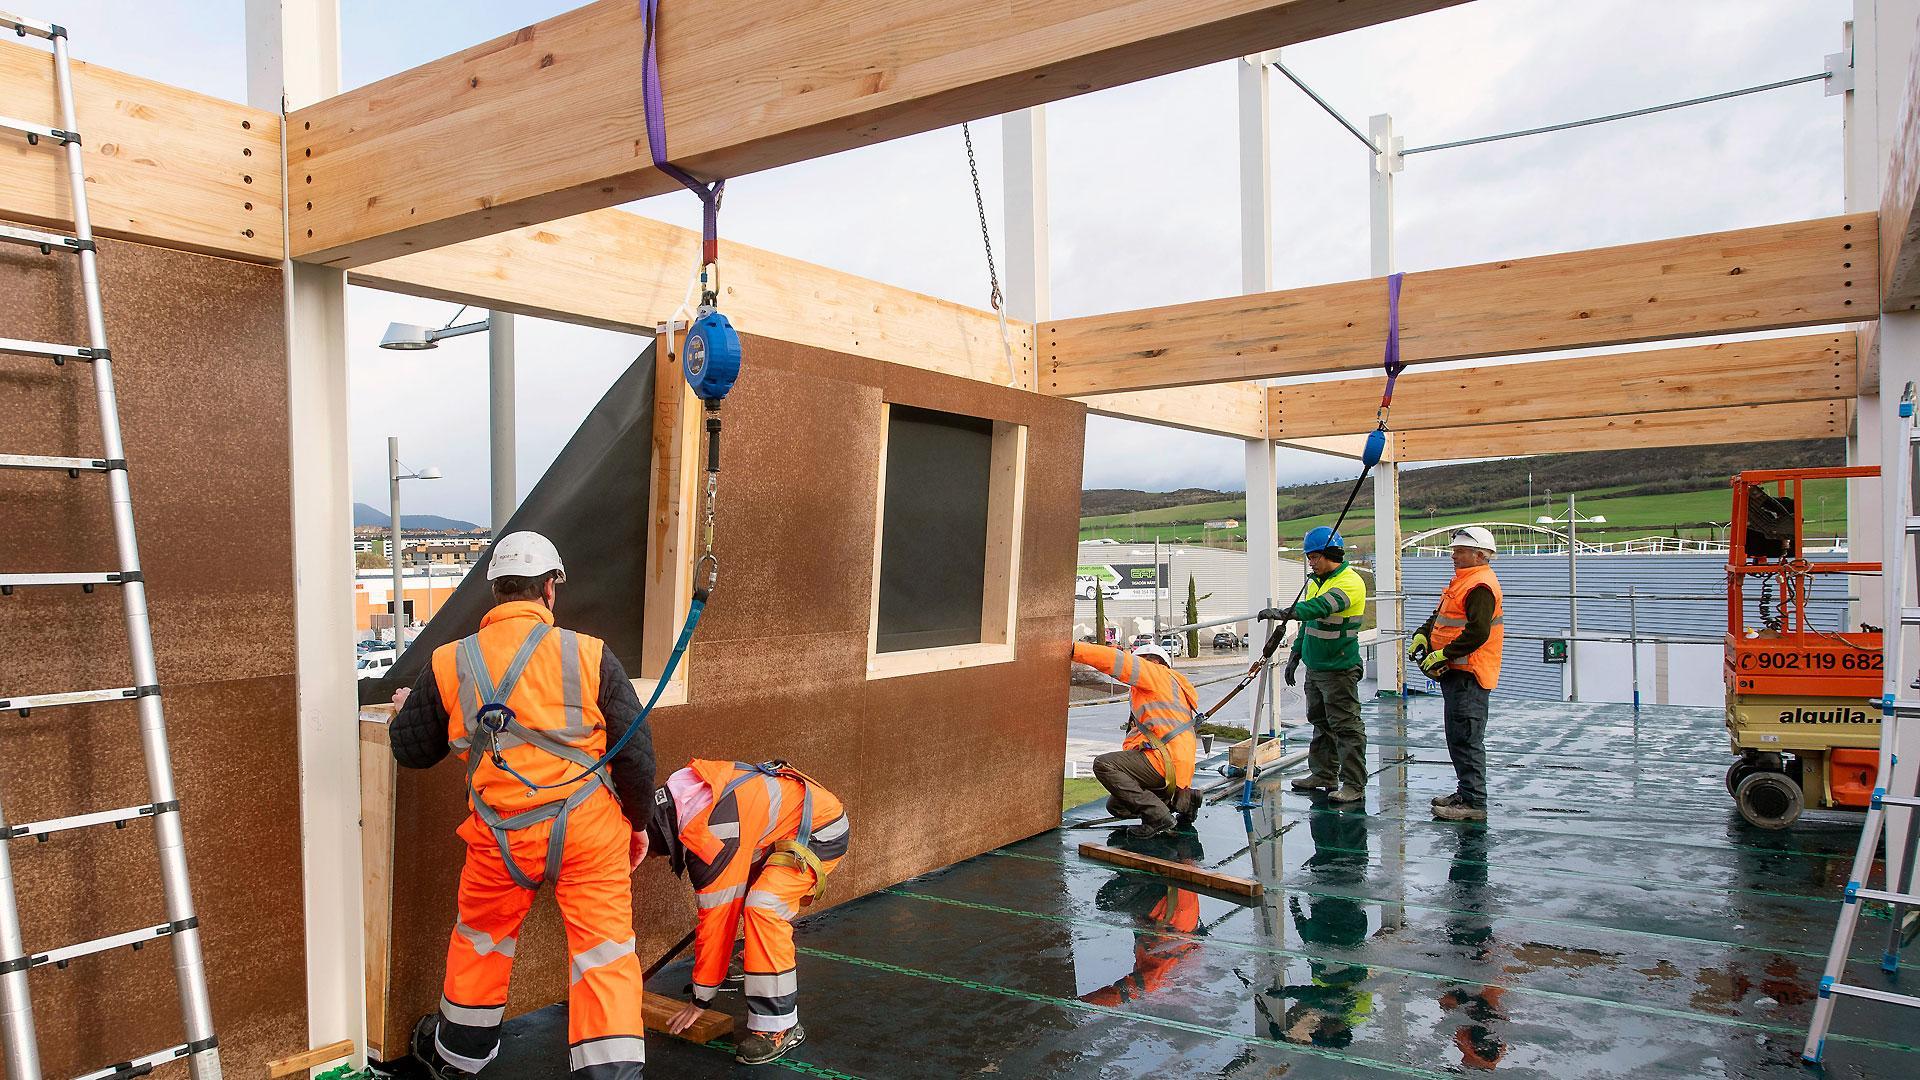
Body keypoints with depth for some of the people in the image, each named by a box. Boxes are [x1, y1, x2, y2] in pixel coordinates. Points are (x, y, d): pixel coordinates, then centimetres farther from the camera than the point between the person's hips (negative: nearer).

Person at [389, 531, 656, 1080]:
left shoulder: (450, 664, -1)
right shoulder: (589, 654, -8)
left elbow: (411, 750, 12)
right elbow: (635, 752, -4)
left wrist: (409, 709, 35)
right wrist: (638, 822, 13)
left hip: (501, 838, 3)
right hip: (590, 828, -3)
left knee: (481, 940, 25)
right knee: (604, 950, 5)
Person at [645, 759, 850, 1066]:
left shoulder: (711, 835, -30)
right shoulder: (678, 793, -4)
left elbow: (717, 917, -21)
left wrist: (699, 1000, -9)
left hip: (820, 831, -10)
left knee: (763, 906, -24)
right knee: (739, 893, 18)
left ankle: (780, 1027, -16)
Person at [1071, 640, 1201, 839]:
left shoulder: (1159, 675, 2)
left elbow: (1118, 661, -11)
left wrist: (1074, 648, -11)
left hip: (1168, 761, -10)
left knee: (1103, 764, -18)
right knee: (1116, 806, 16)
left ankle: (1158, 816, -18)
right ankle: (1184, 800, 11)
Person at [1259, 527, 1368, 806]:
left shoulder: (1350, 583, -16)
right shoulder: (1315, 581, 13)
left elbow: (1321, 607, -35)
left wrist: (1284, 612, -46)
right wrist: (1296, 653, 18)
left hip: (1339, 670, -9)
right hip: (1314, 666, 9)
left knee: (1346, 726, -6)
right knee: (1320, 721, 17)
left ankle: (1354, 785, -2)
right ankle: (1323, 774, 29)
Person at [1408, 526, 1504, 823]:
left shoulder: (1481, 586, -16)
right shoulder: (1462, 581, 18)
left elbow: (1478, 633, -25)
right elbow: (1439, 617, 24)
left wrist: (1443, 655, -20)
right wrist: (1422, 636, 6)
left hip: (1468, 675, -11)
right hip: (1455, 673, 11)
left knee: (1466, 739, -8)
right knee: (1458, 739, 17)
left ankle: (1474, 804, -5)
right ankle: (1466, 794, 27)